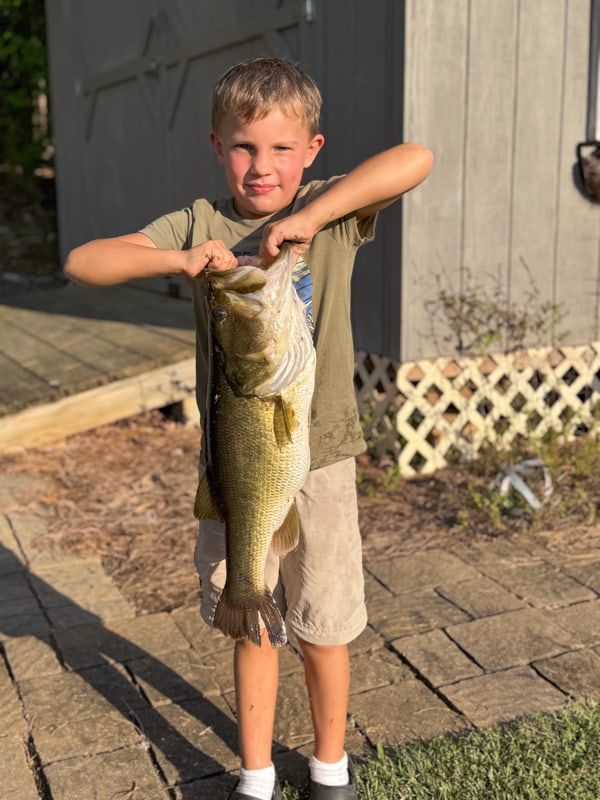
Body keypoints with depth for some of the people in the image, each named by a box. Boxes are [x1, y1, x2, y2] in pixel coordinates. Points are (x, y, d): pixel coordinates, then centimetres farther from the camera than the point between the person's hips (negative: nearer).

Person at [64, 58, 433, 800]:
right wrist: (177, 259, -26)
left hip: (318, 461, -1)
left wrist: (311, 214, -29)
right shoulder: (199, 224, -3)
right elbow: (82, 263, -10)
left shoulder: (332, 213, -6)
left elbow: (416, 159, -22)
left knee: (322, 631, 13)